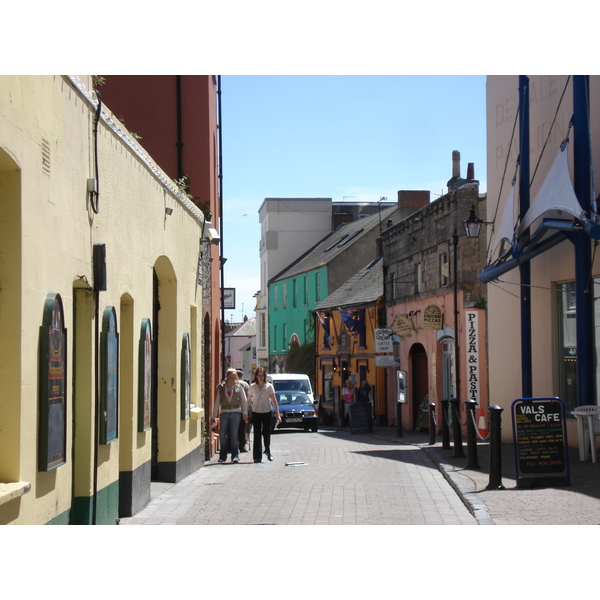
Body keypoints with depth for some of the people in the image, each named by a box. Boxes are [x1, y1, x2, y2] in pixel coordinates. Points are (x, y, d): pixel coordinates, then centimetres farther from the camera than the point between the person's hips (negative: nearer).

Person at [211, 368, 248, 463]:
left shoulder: (239, 387, 5)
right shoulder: (220, 388, 8)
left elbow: (244, 400, 9)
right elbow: (217, 402, 10)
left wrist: (245, 413, 2)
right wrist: (214, 417, 10)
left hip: (235, 413, -1)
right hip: (224, 413, 1)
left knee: (234, 435, -4)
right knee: (222, 435, -5)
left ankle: (235, 456, 0)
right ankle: (222, 456, 9)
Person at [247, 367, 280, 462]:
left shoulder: (269, 386, -2)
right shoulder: (252, 387, 0)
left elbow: (274, 400, -2)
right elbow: (249, 400, 8)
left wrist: (277, 414, -7)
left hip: (267, 412, 0)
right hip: (256, 413, 0)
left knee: (267, 433, -1)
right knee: (257, 435, -2)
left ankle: (268, 451, 26)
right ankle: (257, 456, 2)